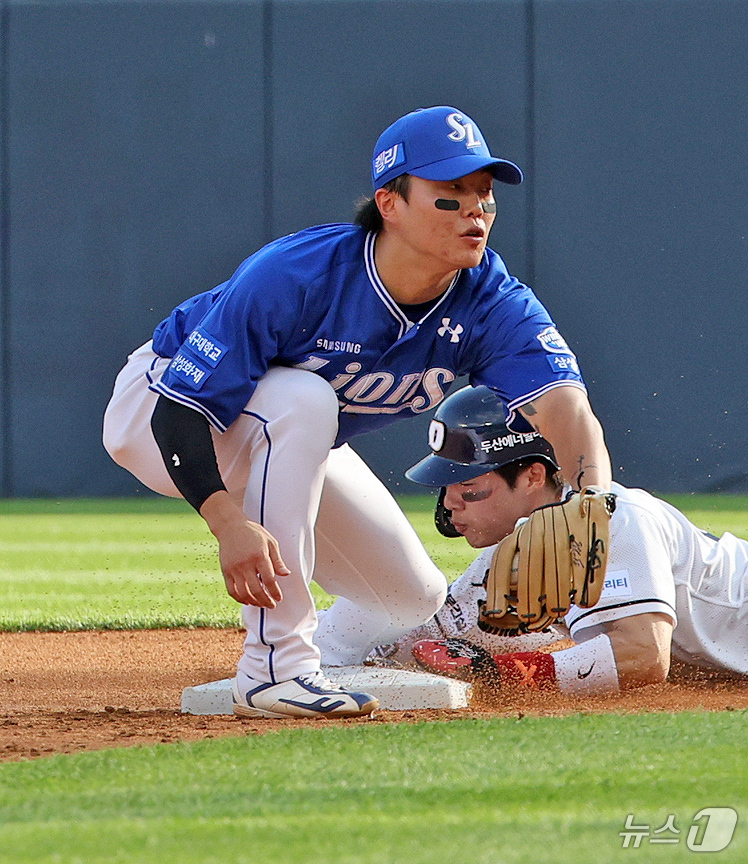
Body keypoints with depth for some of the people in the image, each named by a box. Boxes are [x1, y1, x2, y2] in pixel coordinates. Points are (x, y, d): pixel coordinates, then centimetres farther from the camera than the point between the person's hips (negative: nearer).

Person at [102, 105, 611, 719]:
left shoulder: (494, 302, -23)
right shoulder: (295, 275, -36)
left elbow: (563, 405, -38)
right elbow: (182, 410, -37)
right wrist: (228, 523, -53)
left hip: (288, 443, 6)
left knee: (415, 602, 3)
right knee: (303, 397, -37)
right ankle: (274, 667, -34)